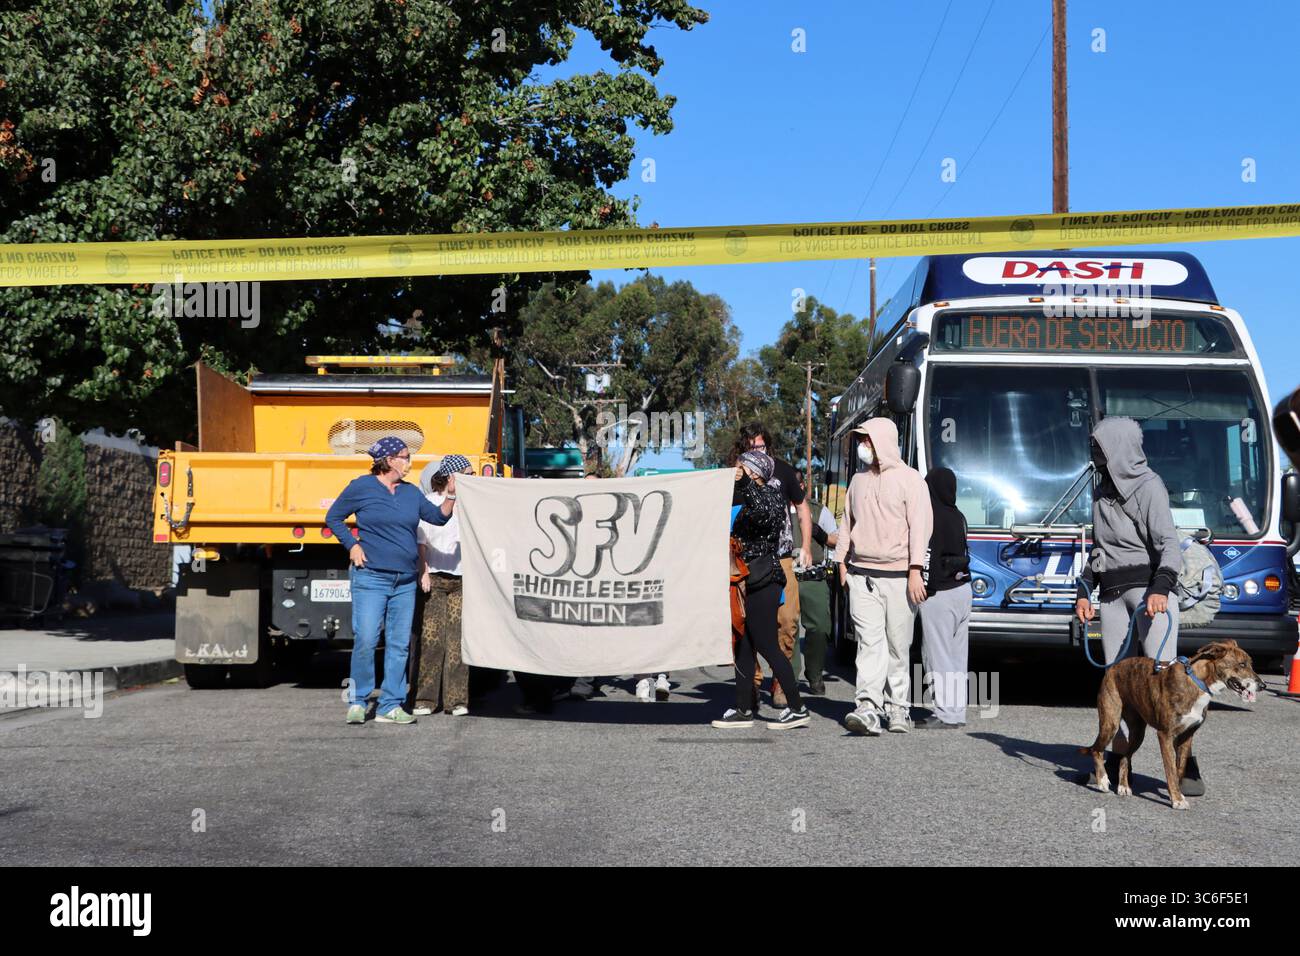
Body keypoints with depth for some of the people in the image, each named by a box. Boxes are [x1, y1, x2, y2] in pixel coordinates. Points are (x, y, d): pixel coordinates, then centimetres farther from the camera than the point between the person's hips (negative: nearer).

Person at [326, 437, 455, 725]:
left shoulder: (411, 492, 13)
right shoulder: (361, 487, 0)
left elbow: (438, 517, 9)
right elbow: (333, 518, 8)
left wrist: (450, 496, -7)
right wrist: (352, 545, -3)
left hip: (405, 581, 5)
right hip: (370, 577, -5)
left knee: (399, 644, 5)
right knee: (365, 640, -10)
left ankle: (390, 707, 11)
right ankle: (357, 701, 6)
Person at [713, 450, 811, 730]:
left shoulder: (769, 495, -11)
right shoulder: (750, 502, 17)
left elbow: (765, 514, -34)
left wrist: (744, 483, -35)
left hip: (763, 583, -10)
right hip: (753, 583, 10)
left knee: (766, 646, -7)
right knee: (744, 646, 11)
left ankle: (797, 708, -2)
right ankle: (743, 709, 15)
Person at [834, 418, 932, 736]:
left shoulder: (910, 480, -2)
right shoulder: (858, 480, 16)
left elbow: (920, 527, -7)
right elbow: (847, 523, 22)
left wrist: (915, 571, -14)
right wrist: (842, 562, 16)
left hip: (897, 576, -4)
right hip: (861, 575, 4)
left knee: (898, 645, 3)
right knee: (870, 641, -7)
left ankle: (899, 707, 14)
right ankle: (868, 709, -15)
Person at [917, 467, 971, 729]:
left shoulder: (929, 516, -12)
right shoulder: (958, 517, 12)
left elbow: (926, 556, -17)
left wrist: (923, 588, -13)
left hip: (939, 594, -8)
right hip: (963, 589, 8)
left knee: (937, 655, -4)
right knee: (957, 655, 11)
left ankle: (946, 714, -5)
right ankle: (957, 712, 14)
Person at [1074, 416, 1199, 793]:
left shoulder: (1148, 487, -5)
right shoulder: (1103, 490, 18)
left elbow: (1169, 544, -14)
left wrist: (1161, 588, -29)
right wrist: (1084, 591, 16)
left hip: (1149, 589, -7)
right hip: (1112, 593, 7)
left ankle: (1186, 766, -18)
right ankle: (1119, 755, 7)